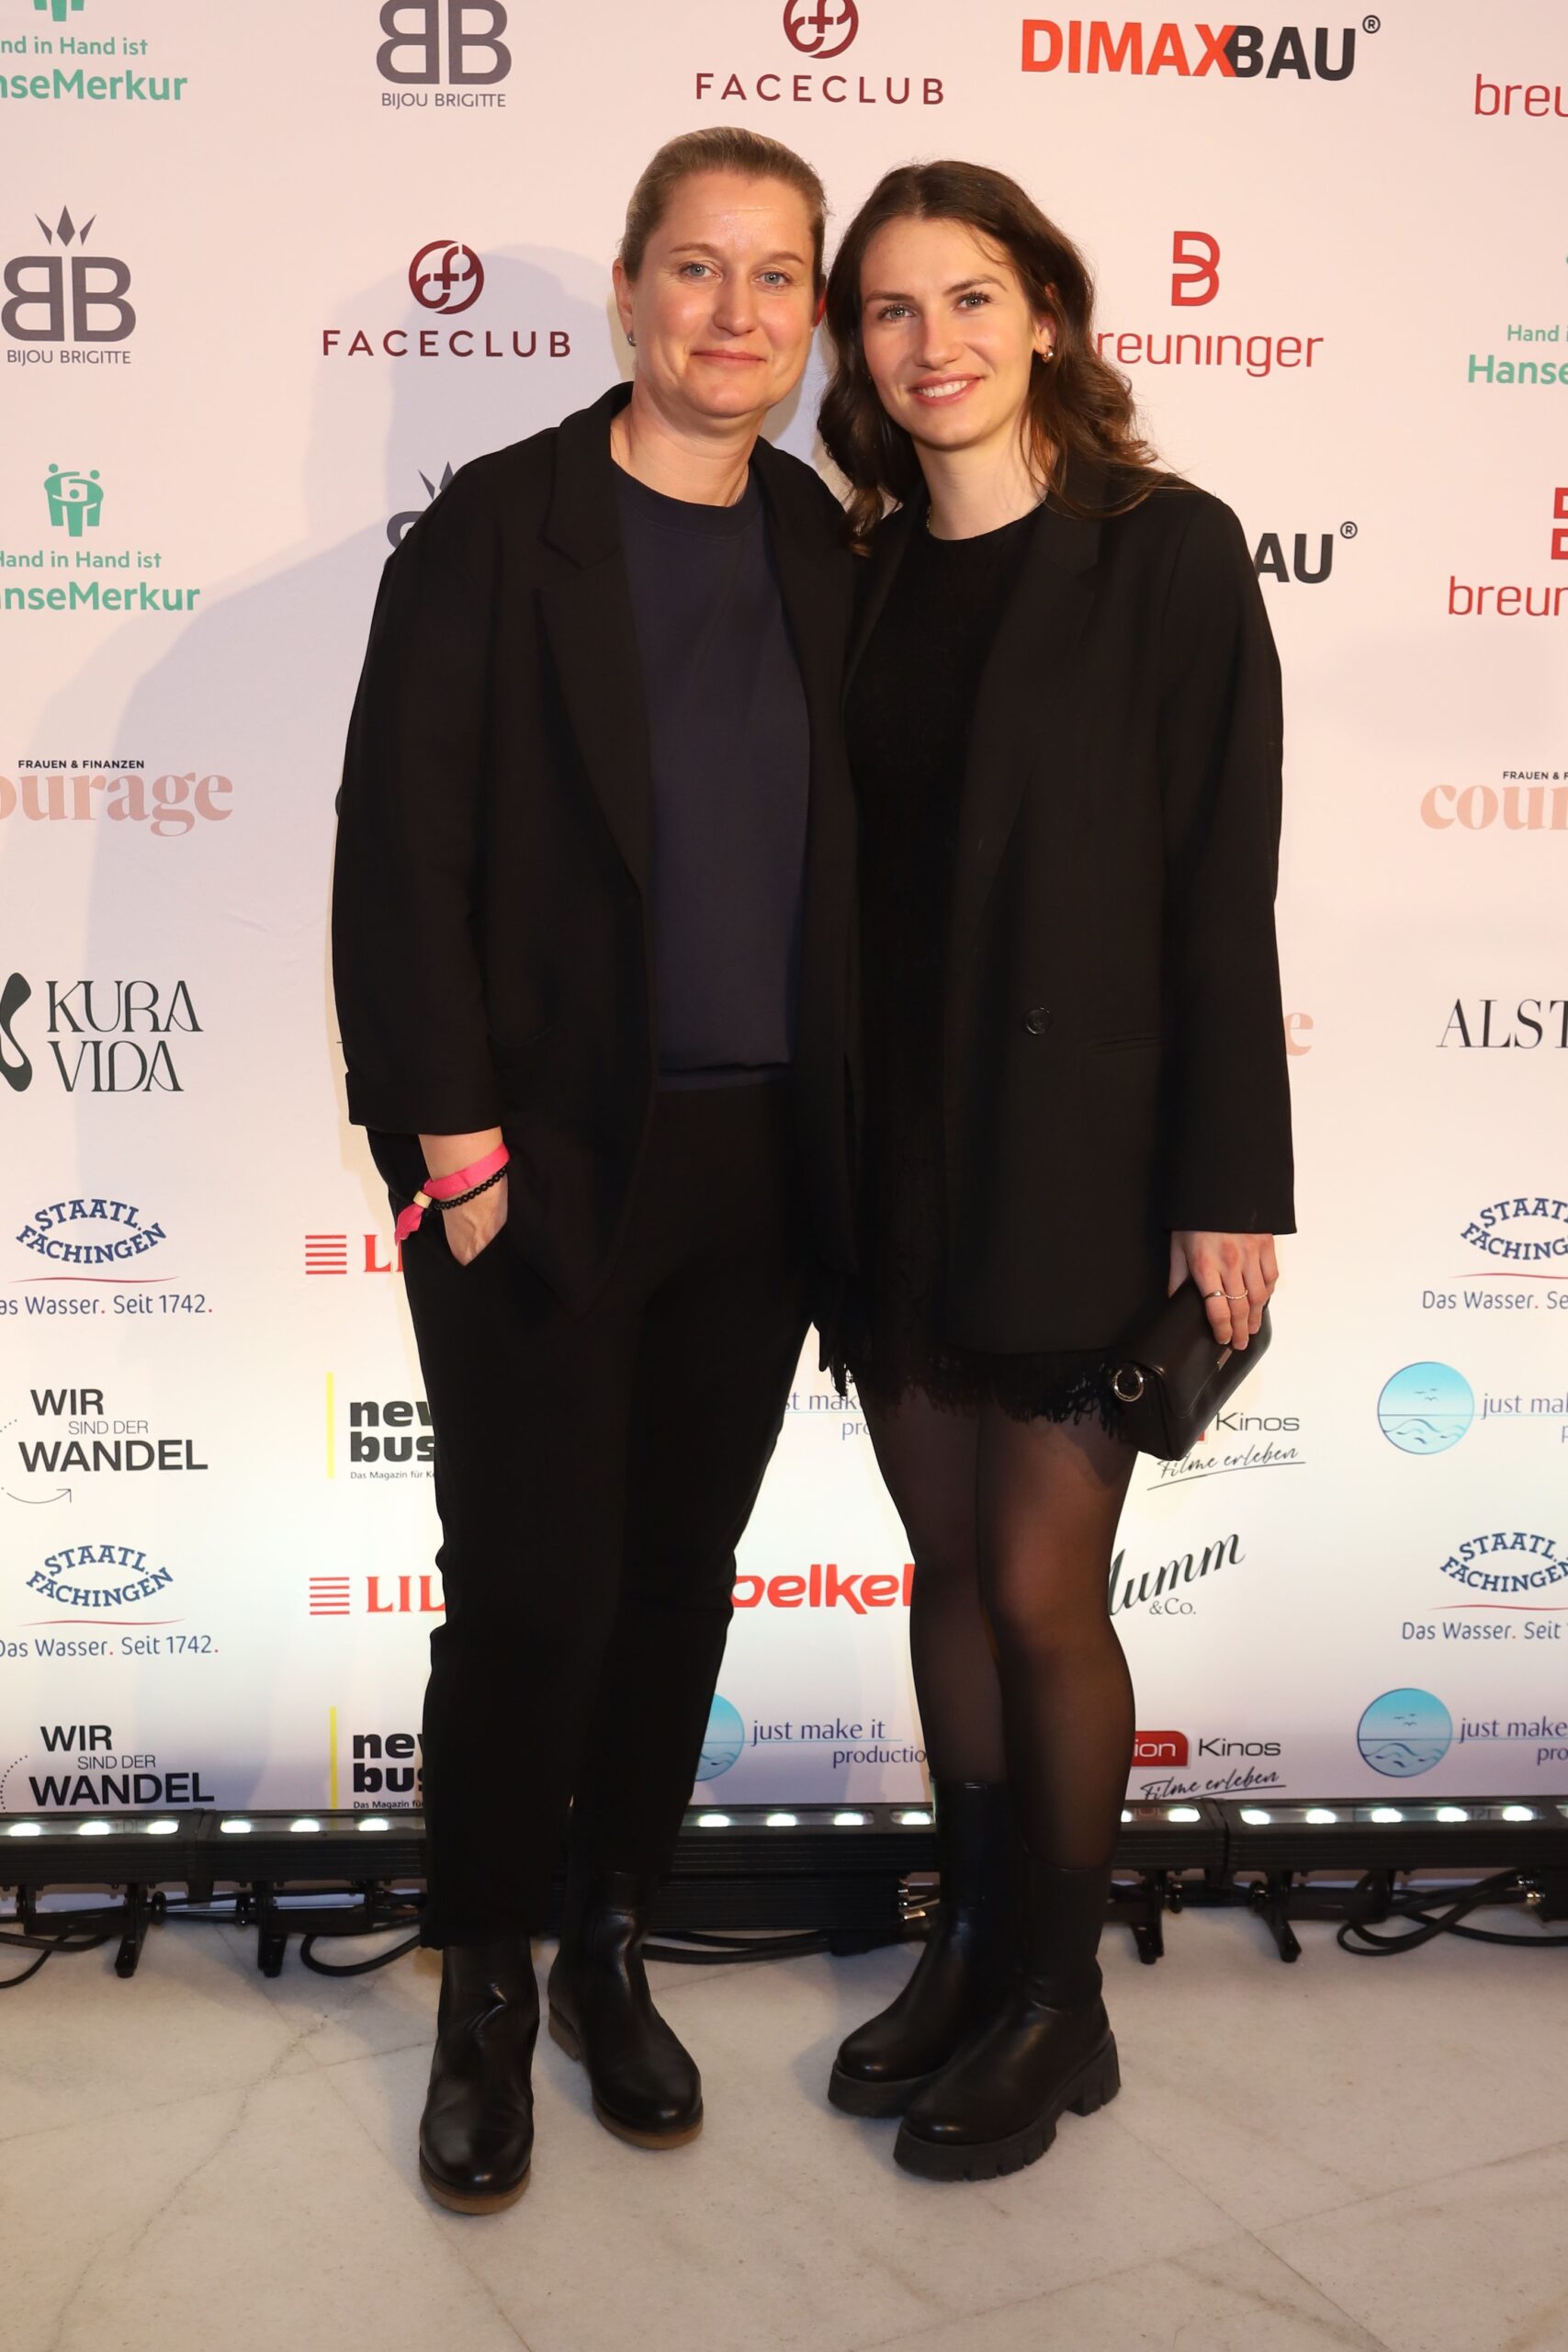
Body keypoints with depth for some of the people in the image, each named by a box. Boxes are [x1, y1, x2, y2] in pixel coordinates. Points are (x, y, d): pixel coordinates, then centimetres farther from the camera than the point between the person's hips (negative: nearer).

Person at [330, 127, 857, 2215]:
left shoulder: (823, 552, 9)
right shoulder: (498, 529, -5)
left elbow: (839, 862, 11)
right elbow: (402, 853, -8)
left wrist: (845, 1138, 4)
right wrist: (458, 1149, -13)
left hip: (758, 1171, 5)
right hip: (546, 1162, -4)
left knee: (683, 1572, 13)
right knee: (531, 1590, 1)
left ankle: (610, 1957, 32)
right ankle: (483, 1999, 22)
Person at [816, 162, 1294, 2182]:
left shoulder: (1165, 551, -5)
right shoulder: (869, 579, 9)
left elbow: (1225, 885, -9)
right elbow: (854, 878, 9)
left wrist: (1230, 1186, -13)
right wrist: (835, 1156, 6)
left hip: (1080, 1149, -5)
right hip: (898, 1154, 5)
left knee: (1042, 1592, 2)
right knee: (951, 1571, 13)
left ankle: (1055, 2007, 22)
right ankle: (971, 1950, 30)